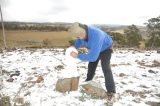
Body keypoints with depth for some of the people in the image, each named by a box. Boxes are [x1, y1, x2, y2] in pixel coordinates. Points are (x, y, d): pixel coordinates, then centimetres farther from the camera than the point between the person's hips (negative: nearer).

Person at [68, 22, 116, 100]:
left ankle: (111, 90, -15)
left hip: (105, 48, -7)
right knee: (91, 65, 15)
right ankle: (88, 82, 37)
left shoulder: (95, 37, -48)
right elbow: (79, 41, -2)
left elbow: (93, 57, -46)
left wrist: (77, 56, -40)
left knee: (105, 67, -23)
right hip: (95, 48, 7)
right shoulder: (82, 30, -26)